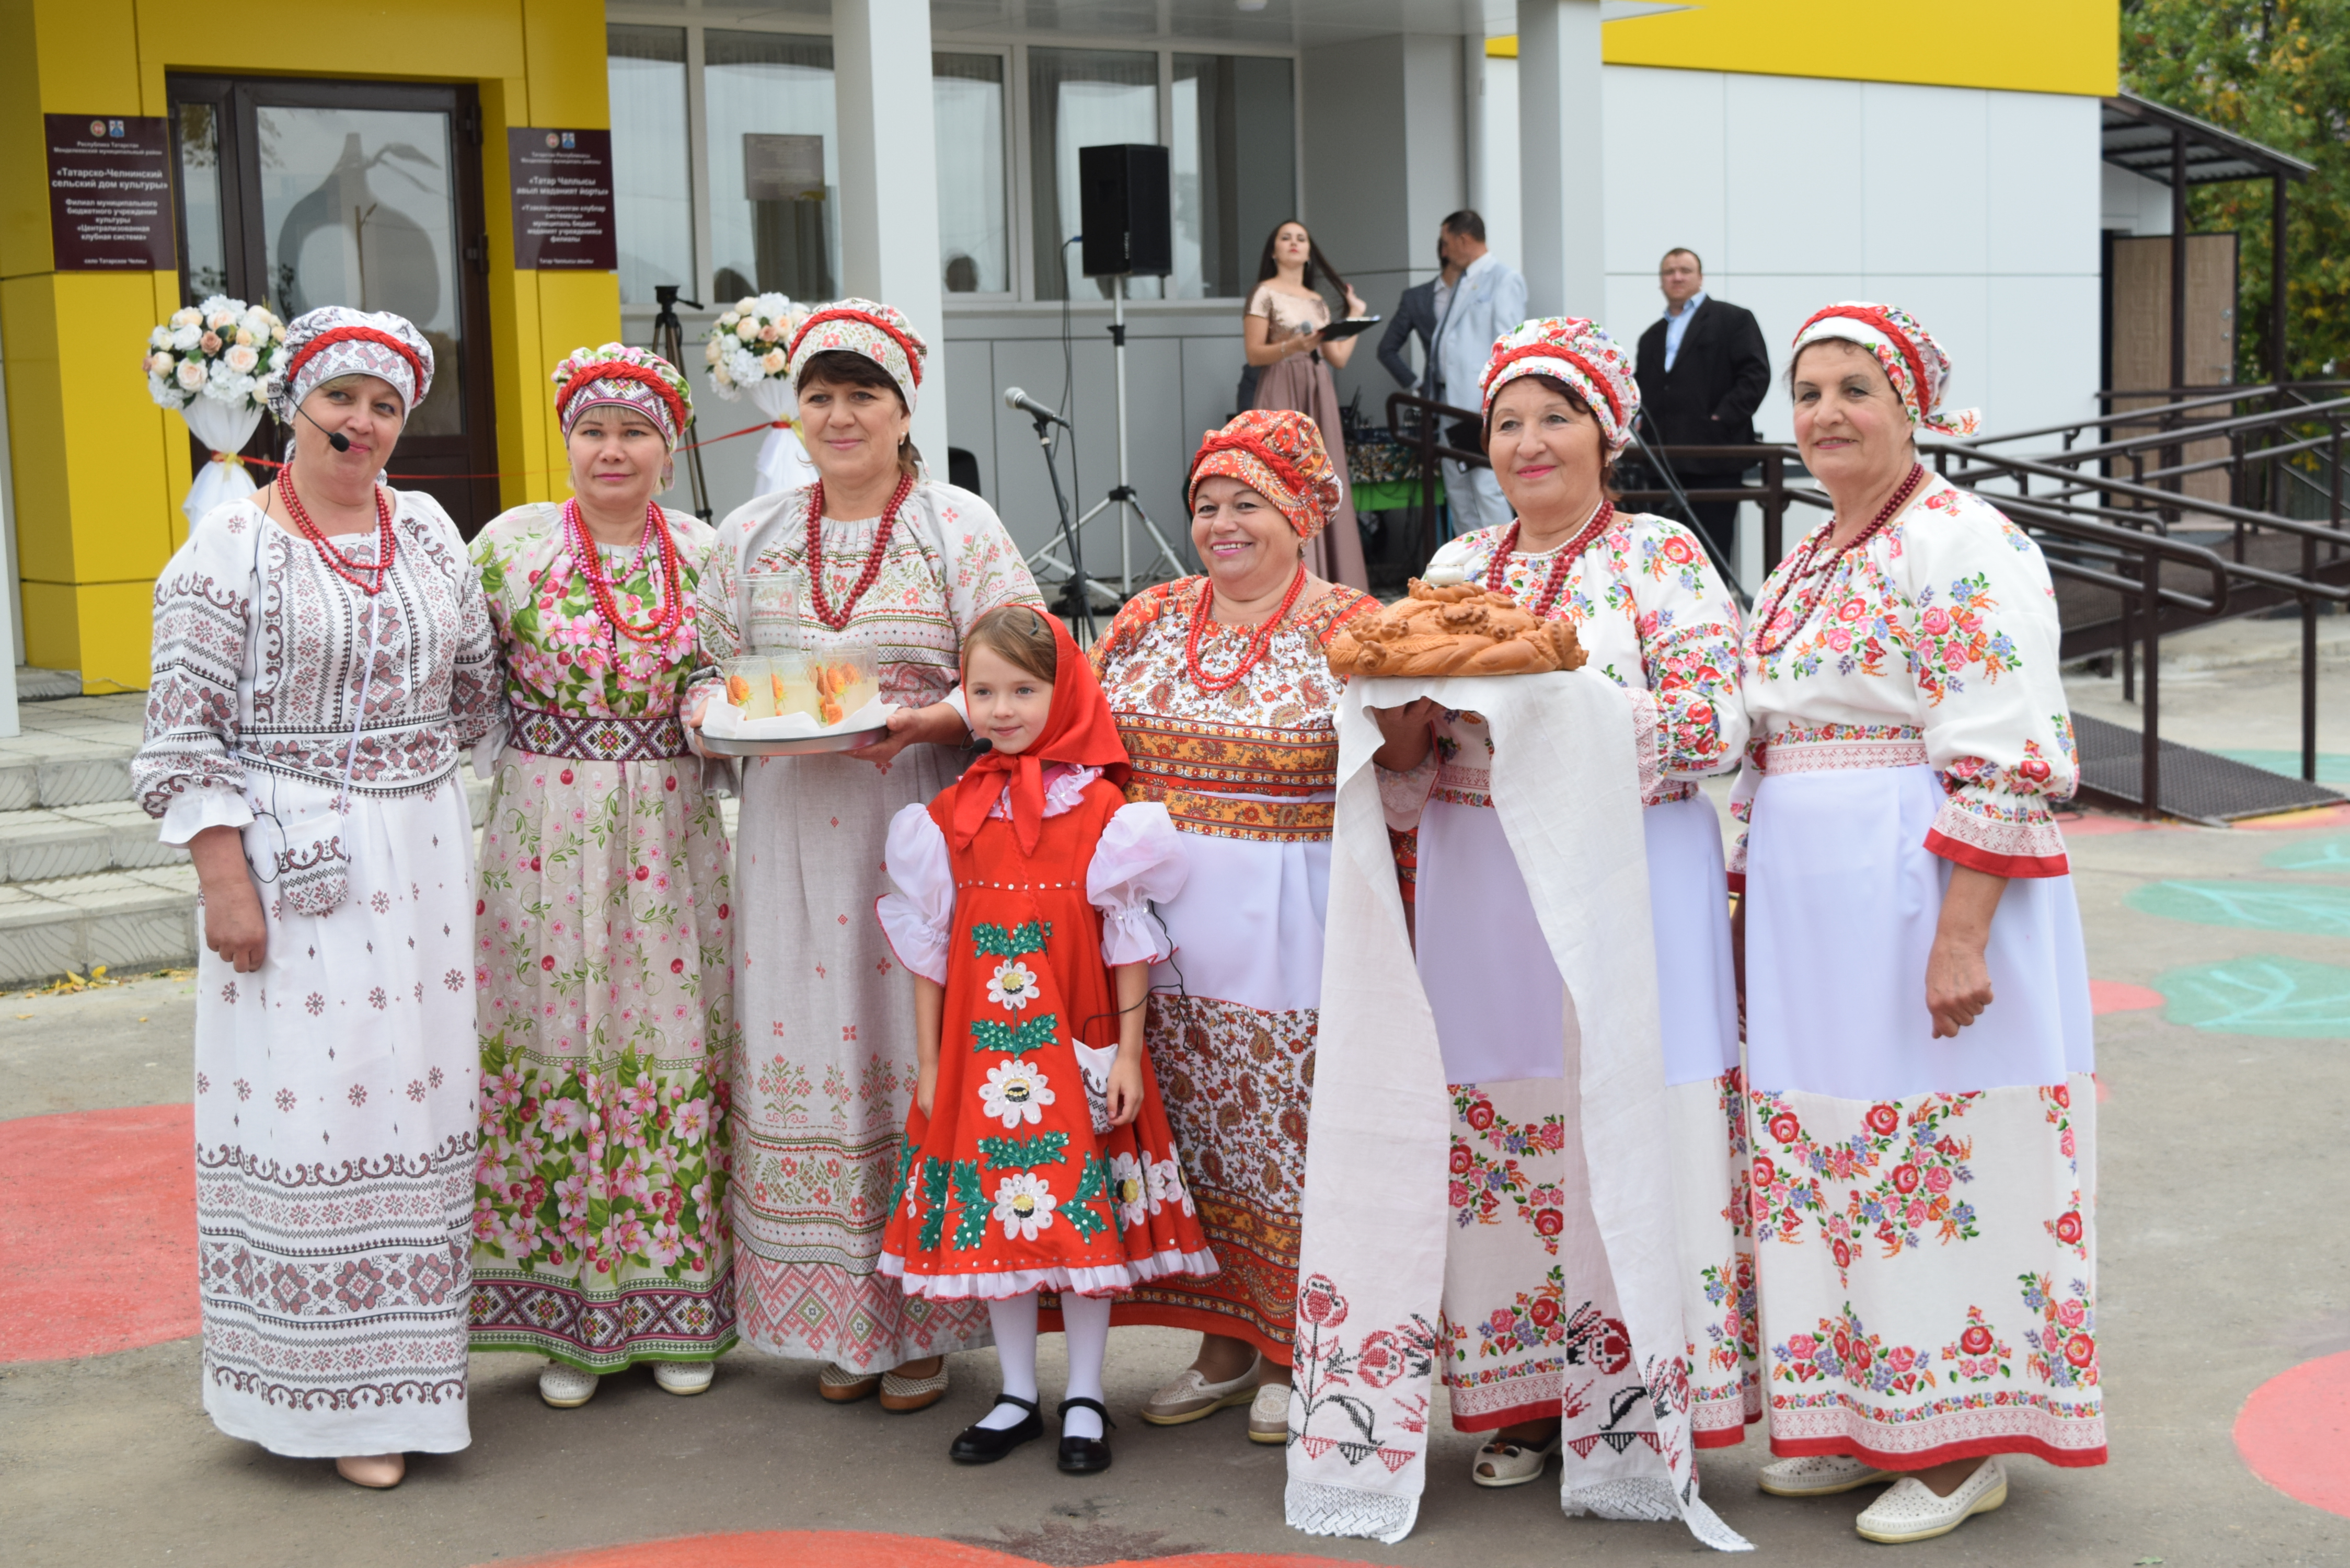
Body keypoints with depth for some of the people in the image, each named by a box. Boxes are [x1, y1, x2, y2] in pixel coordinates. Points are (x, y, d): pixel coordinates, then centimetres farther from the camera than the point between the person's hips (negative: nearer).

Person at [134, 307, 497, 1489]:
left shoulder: (428, 531, 9)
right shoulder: (231, 549, -7)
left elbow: (475, 684, 19)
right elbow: (187, 736, -9)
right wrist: (226, 882, -14)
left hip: (421, 855, 5)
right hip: (293, 865, -5)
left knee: (415, 1094, 9)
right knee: (311, 1100, -3)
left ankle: (404, 1360, 23)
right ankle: (329, 1398, 8)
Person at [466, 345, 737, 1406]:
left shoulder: (707, 552, 7)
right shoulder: (513, 542, 0)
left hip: (672, 836, 2)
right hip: (546, 836, -2)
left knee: (674, 1049, 4)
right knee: (555, 1049, 0)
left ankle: (676, 1312, 16)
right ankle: (568, 1320, 13)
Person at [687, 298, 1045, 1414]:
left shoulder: (959, 529, 2)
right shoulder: (750, 536, 13)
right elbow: (709, 667, 18)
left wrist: (926, 721, -19)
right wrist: (714, 709, -4)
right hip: (788, 831, 3)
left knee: (918, 1055, -2)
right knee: (803, 1058, 3)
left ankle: (923, 1323, 10)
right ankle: (838, 1321, 15)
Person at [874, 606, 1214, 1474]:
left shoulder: (1102, 810, -4)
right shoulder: (947, 817, 4)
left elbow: (1128, 941, -2)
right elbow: (930, 951, 7)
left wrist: (1127, 1052, -5)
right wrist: (929, 1064, 5)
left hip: (1075, 1050, -3)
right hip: (981, 1050, 3)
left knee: (1084, 1218, 2)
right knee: (993, 1217, 9)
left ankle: (1084, 1401, 16)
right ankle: (1017, 1396, 22)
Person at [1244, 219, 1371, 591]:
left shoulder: (1319, 302, 18)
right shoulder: (1265, 294, 0)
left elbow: (1339, 358, 14)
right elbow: (1254, 353, -7)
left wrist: (1357, 315, 19)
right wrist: (1294, 345, -21)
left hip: (1319, 397, 6)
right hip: (1283, 396, -6)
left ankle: (1326, 576, 3)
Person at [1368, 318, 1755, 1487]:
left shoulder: (1662, 558, 0)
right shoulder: (1456, 568, 14)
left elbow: (1715, 725, -11)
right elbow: (1406, 757, 15)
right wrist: (1412, 697, -8)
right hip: (1483, 896, 5)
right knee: (1497, 1125, 6)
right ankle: (1528, 1398, 18)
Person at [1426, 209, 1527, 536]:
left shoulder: (1505, 279, -7)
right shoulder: (1464, 282, 20)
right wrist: (1440, 396, 11)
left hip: (1483, 404, -9)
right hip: (1454, 401, 9)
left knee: (1488, 488, -12)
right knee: (1457, 488, 11)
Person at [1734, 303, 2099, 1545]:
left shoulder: (1965, 548, -12)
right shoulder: (1804, 566, 15)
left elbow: (2002, 766, -18)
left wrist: (1961, 936, -23)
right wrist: (1753, 904, 18)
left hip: (1923, 895, -8)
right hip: (1811, 914, 9)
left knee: (1933, 1158, -2)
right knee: (1825, 1153, 12)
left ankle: (1960, 1443, 11)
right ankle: (1859, 1419, 24)